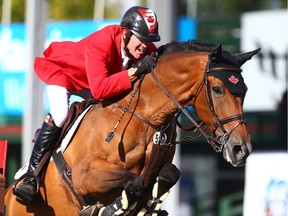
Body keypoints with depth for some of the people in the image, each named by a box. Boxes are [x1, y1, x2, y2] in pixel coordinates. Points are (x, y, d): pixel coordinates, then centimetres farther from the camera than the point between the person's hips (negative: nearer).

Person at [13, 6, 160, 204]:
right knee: (60, 114, -30)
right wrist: (135, 71, -56)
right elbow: (99, 89, -54)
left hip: (100, 77, 7)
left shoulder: (147, 51, -24)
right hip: (60, 68, -7)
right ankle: (31, 178, -26)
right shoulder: (100, 44, -43)